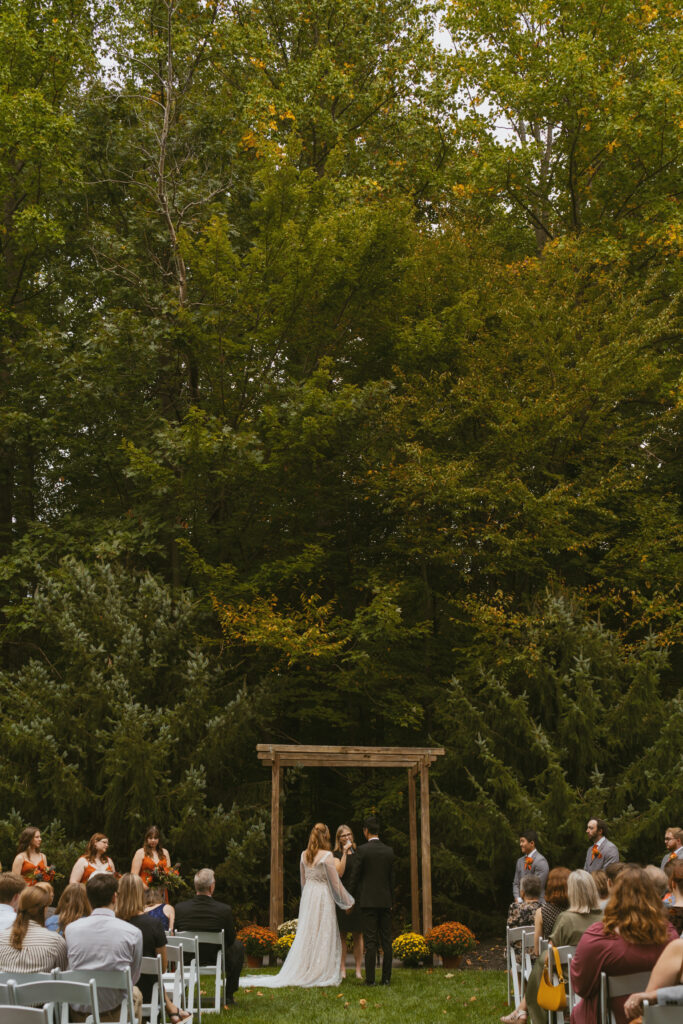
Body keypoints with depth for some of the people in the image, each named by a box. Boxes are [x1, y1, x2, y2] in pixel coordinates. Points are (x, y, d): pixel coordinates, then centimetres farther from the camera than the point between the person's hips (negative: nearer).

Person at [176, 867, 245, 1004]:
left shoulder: (179, 908, -15)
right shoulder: (224, 910, -19)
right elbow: (230, 940, -4)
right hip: (214, 960, -2)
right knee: (238, 946, 27)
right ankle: (229, 996, 28)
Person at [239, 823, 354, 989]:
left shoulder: (304, 855, 6)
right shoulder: (327, 856, -13)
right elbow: (335, 883, -9)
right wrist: (347, 902, 1)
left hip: (307, 896, 6)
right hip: (323, 897, -6)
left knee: (306, 934, 11)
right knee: (323, 935, 1)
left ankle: (301, 971, 11)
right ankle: (320, 974, 3)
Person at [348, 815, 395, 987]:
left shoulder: (362, 850, -9)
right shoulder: (389, 851, 6)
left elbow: (355, 876, -5)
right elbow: (392, 878, 12)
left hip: (368, 901, -4)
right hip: (385, 900, 4)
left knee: (370, 941, -4)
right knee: (386, 941, 6)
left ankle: (370, 978, -4)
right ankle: (386, 978, 7)